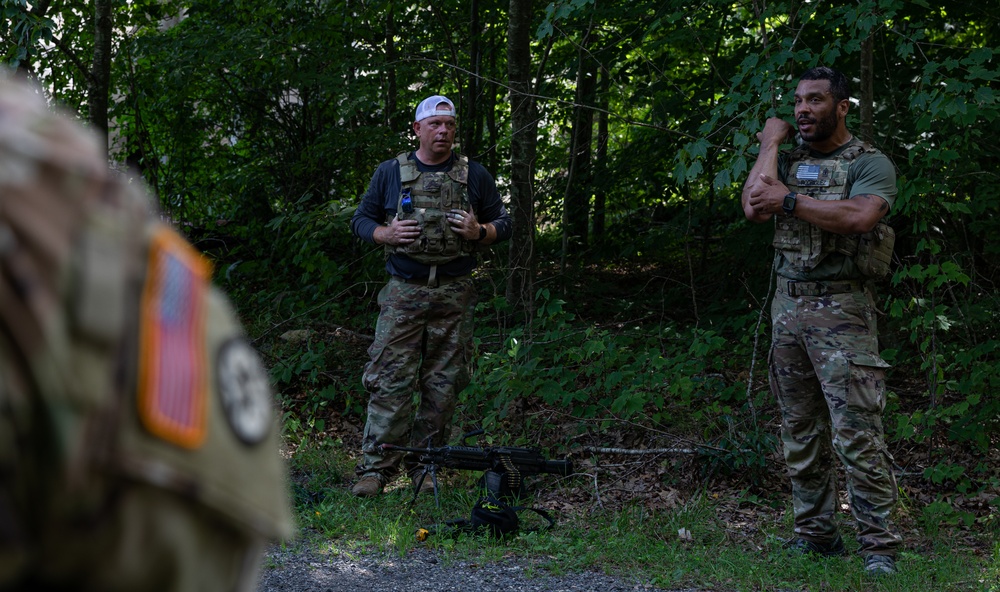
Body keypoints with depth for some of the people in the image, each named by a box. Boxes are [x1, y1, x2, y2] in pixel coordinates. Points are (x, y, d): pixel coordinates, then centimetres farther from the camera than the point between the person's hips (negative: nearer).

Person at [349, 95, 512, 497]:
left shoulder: (474, 176, 8)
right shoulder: (390, 173, 7)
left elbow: (504, 225, 13)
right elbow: (361, 221, 12)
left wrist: (479, 232, -9)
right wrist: (386, 234, -9)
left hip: (454, 295, 1)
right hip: (403, 293, -1)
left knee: (443, 384, 5)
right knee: (390, 382, -8)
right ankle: (376, 467, -5)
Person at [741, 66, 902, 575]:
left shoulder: (870, 164, -2)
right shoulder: (789, 163, 15)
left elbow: (858, 216, -22)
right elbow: (753, 208, -3)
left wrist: (790, 200, -15)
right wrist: (771, 144, 2)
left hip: (841, 310, -6)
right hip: (788, 306, 6)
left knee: (856, 433, -11)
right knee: (800, 433, 10)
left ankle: (879, 546, -5)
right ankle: (815, 534, 19)